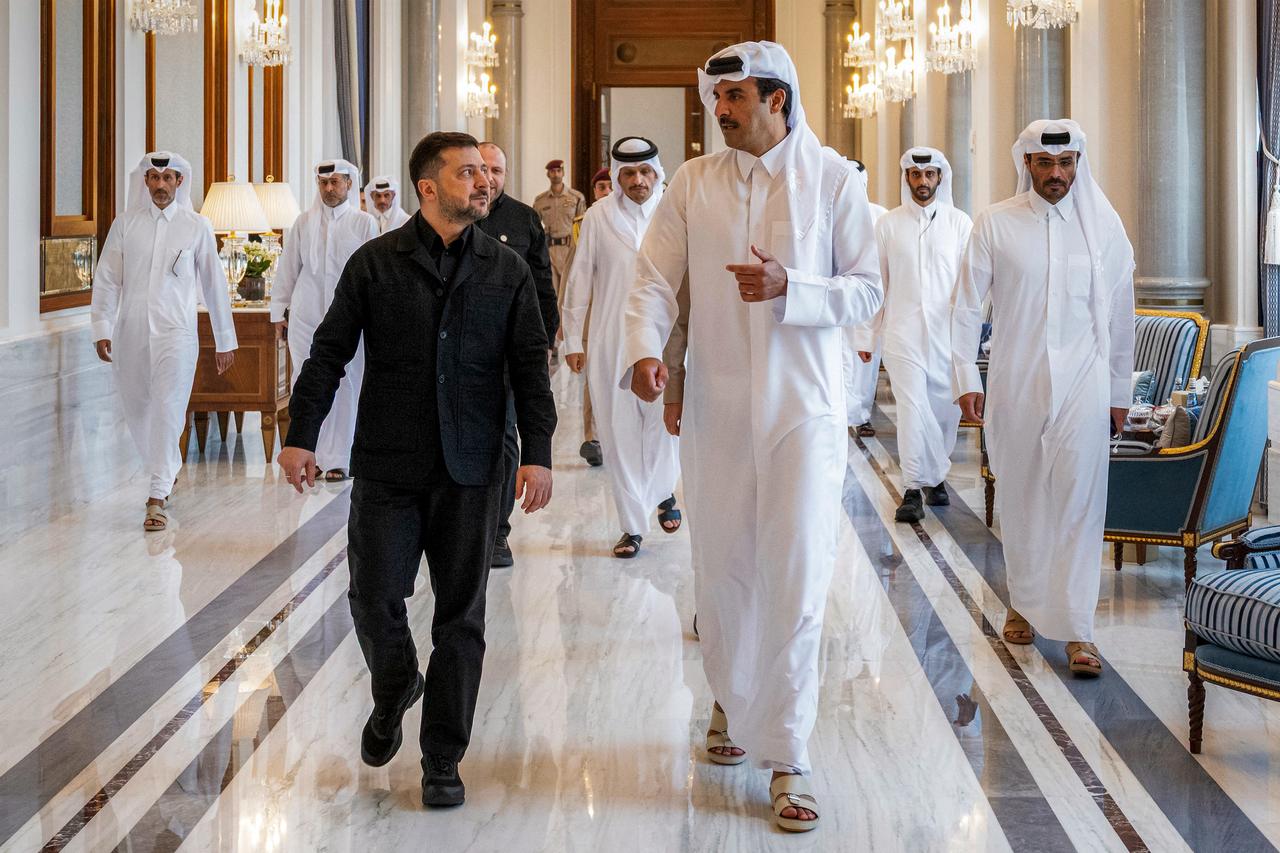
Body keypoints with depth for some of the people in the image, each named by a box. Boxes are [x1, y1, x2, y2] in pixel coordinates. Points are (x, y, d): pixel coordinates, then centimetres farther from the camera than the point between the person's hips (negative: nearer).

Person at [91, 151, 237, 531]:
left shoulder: (197, 226, 3)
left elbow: (213, 284, 7)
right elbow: (106, 278, 6)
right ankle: (168, 468, 38)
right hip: (131, 332, 3)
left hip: (176, 332, -3)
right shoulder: (126, 223, 6)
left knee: (168, 410, -11)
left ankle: (157, 499, -10)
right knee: (137, 411, 12)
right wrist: (102, 328, -2)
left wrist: (225, 340, 7)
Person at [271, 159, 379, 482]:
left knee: (343, 387, -1)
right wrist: (279, 312, 10)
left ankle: (336, 460, 5)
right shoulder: (304, 223, 9)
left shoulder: (364, 223, 4)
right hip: (305, 317, 2)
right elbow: (287, 270, 13)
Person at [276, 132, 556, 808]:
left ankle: (442, 760, 15)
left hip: (470, 473, 1)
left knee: (460, 617, 4)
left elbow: (529, 366, 6)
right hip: (387, 468, -1)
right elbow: (329, 353, 3)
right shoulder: (375, 263, 1)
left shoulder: (507, 270, 6)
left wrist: (537, 452, -3)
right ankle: (393, 694, 33)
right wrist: (301, 436, -3)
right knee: (375, 600, 0)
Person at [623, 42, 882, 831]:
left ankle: (788, 758, -1)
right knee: (722, 571, 13)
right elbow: (655, 280, -2)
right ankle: (732, 701, 37)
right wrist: (645, 349, -21)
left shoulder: (831, 178, 0)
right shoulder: (692, 183, 5)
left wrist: (788, 288, -18)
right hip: (715, 407, 3)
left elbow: (868, 291, -1)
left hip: (804, 409, -2)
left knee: (798, 581, -6)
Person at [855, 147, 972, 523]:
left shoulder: (959, 223, 6)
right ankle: (913, 489, -8)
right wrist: (866, 336, 6)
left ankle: (936, 475, 28)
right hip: (903, 332, -1)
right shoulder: (888, 224, 6)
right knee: (912, 407, -10)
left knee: (946, 409, 7)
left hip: (948, 333, 1)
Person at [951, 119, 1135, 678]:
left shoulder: (1103, 225, 3)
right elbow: (966, 305, 2)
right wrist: (966, 380, -4)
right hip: (1015, 382, 1)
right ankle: (1024, 604, 27)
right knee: (1019, 499, 9)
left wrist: (1118, 392, 9)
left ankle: (1077, 628, -7)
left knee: (1079, 502, -7)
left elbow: (1118, 313, 8)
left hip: (1082, 382, -1)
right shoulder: (995, 224, 0)